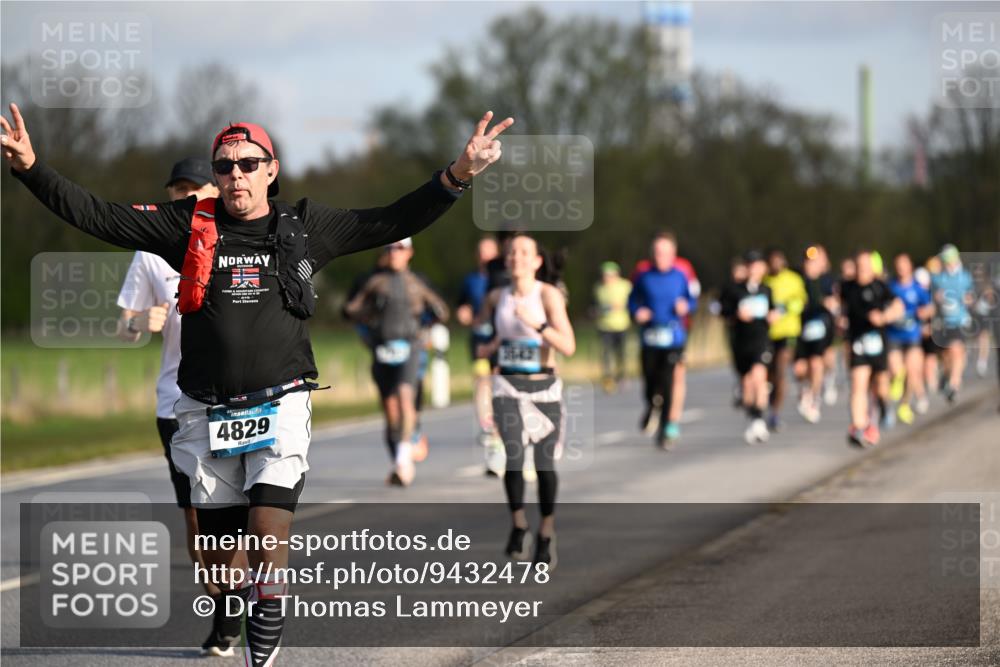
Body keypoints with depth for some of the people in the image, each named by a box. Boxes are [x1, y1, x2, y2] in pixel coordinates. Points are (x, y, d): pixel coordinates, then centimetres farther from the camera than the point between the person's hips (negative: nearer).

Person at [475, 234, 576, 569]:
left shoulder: (548, 295, -7)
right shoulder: (496, 298, 5)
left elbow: (568, 347, -16)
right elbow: (479, 344, 24)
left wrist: (537, 325, -28)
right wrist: (488, 347, 3)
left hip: (544, 388, -1)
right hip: (508, 387, 1)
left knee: (545, 464, 2)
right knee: (514, 455, -19)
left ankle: (547, 534, 22)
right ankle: (519, 527, -3)